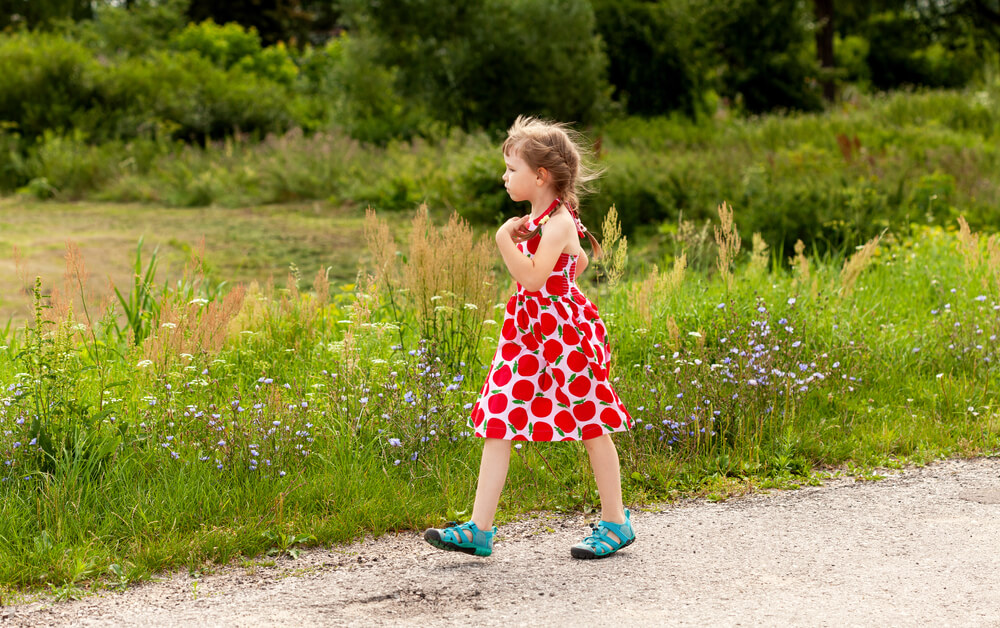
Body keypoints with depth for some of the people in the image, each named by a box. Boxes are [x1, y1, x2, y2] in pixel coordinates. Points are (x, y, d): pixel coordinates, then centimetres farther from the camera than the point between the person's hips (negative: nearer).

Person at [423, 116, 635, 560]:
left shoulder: (558, 222, -16)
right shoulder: (537, 218, 11)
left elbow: (533, 277, -28)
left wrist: (506, 239, -29)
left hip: (563, 332, -9)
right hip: (526, 332, 9)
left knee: (591, 428, 3)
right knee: (496, 425, 1)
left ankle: (615, 523, 17)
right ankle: (479, 529, 1)